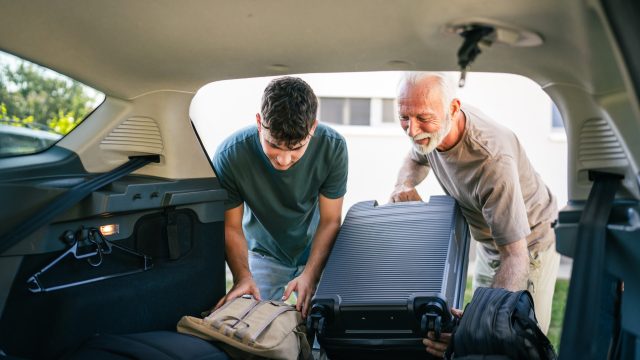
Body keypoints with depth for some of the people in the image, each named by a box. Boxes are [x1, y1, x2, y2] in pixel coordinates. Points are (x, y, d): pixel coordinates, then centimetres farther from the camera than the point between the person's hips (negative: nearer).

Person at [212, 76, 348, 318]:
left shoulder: (333, 147, -27)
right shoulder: (229, 155, -29)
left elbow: (330, 221, -17)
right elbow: (231, 227, -16)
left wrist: (310, 275, -29)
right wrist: (243, 277, -31)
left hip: (315, 249, 1)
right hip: (263, 251, 0)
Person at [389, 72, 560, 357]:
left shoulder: (492, 160, -40)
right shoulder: (431, 126, -18)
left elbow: (515, 257, -40)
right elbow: (416, 159, 9)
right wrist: (404, 184, -15)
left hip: (528, 246, -7)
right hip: (487, 242, 7)